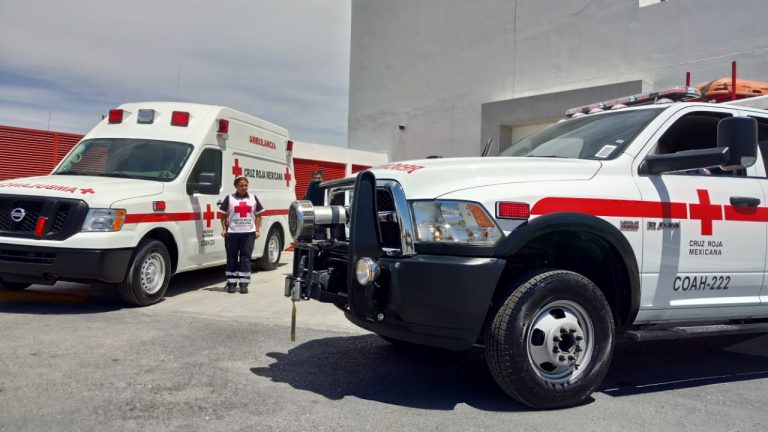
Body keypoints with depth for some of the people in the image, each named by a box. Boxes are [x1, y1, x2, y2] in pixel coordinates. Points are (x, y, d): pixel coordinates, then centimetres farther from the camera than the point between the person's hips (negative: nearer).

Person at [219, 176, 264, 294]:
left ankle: (244, 284, 4)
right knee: (232, 258, 3)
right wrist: (224, 229, -3)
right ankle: (231, 283, 11)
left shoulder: (253, 198, 12)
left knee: (246, 258, 0)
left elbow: (258, 215, 14)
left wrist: (257, 230, 5)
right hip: (232, 233, -1)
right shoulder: (229, 198, 6)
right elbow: (223, 215, 7)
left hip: (249, 233, 1)